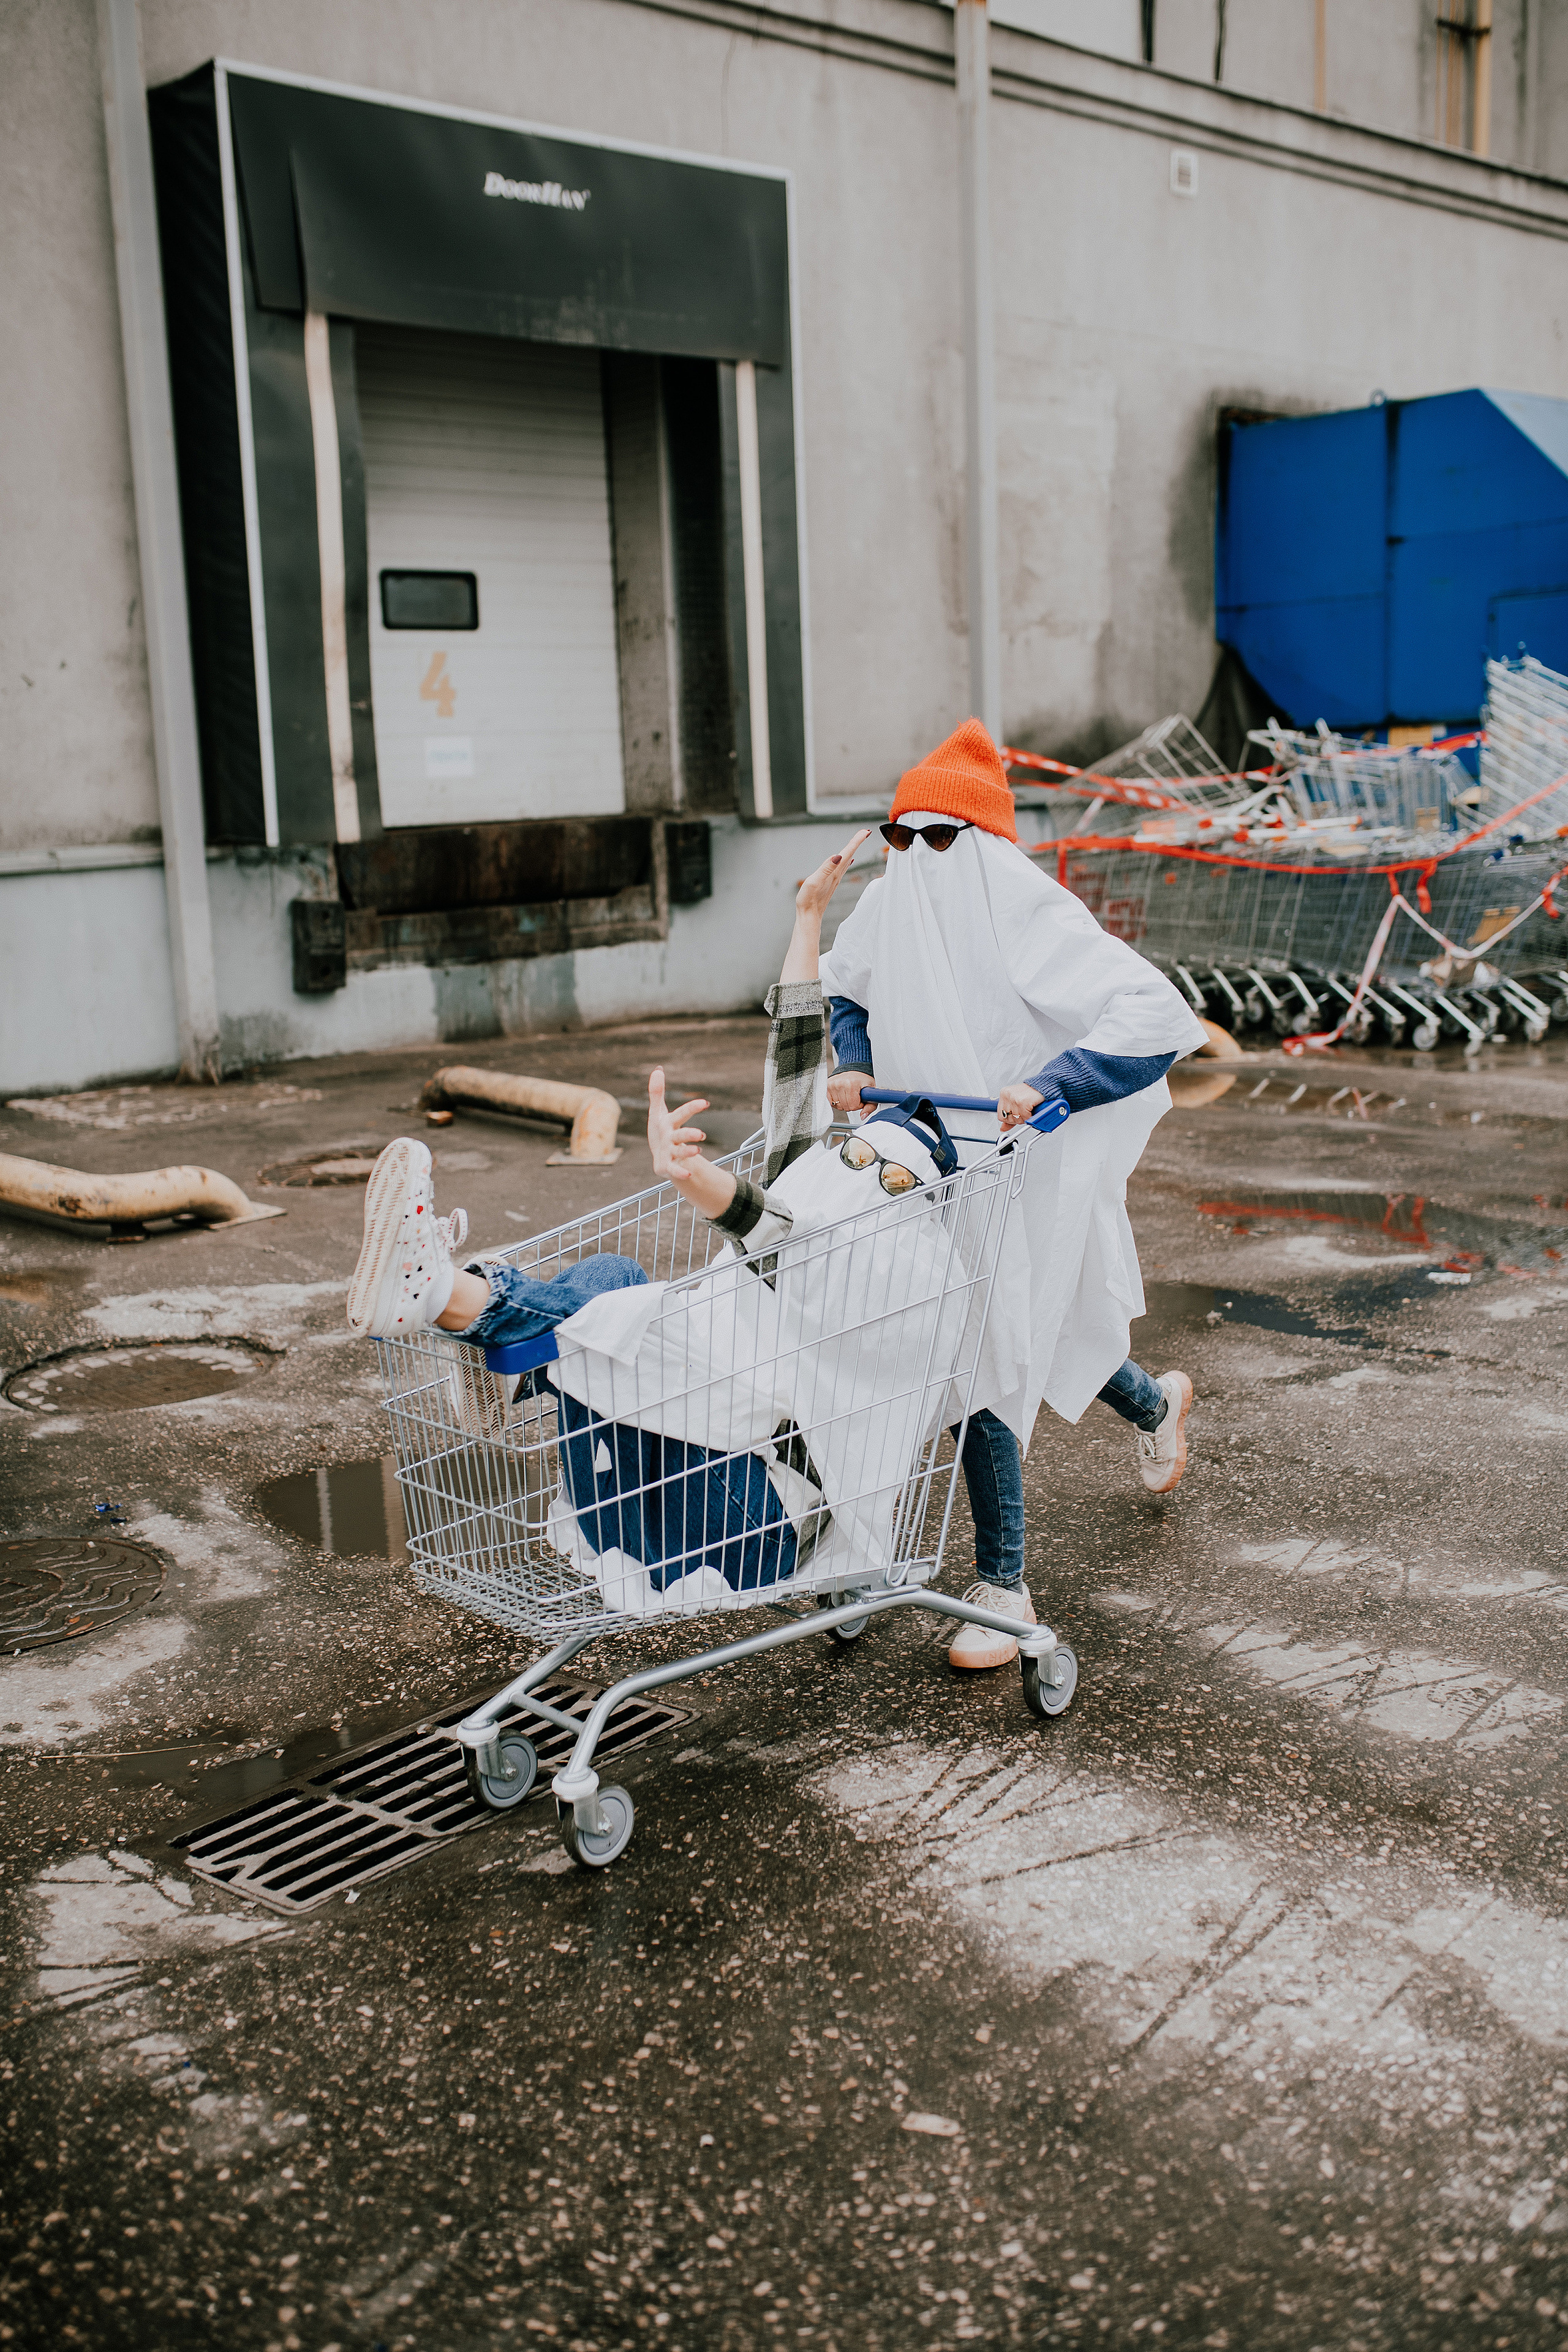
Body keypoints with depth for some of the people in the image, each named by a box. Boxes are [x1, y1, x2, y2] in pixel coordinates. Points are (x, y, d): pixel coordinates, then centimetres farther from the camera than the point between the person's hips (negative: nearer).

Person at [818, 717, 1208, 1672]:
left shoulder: (1032, 920, -22)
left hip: (1023, 1175, -7)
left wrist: (1044, 1086, -39)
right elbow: (842, 988, 19)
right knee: (1032, 1332, 23)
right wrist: (855, 1063, -1)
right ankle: (1157, 1403, 55)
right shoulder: (887, 913, -3)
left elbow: (1159, 1016, -29)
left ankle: (1003, 1587, 6)